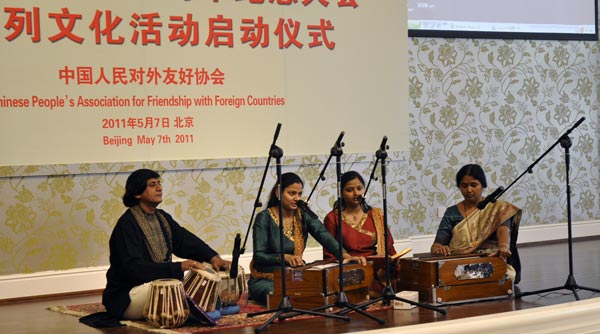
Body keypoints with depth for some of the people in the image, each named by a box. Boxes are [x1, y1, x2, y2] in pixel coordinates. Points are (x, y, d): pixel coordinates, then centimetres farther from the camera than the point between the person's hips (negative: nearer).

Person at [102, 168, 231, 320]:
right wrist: (179, 267, -33)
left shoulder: (162, 217, 9)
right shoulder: (126, 225, -16)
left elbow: (187, 241, 3)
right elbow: (134, 268, -26)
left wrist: (213, 258, -16)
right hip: (126, 298, -8)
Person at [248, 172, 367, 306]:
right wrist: (284, 257, -36)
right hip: (265, 280, -5)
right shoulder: (264, 218, -11)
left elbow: (324, 236, -14)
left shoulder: (303, 215, 2)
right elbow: (258, 257, -17)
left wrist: (345, 255, -33)